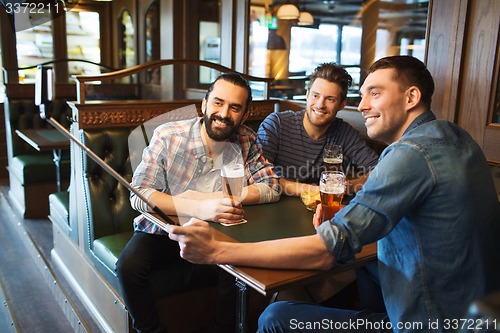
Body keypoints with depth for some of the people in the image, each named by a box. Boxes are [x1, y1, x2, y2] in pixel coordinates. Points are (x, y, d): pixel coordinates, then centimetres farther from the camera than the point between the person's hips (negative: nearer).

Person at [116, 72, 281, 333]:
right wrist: (199, 209, -36)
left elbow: (272, 188, -10)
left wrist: (208, 199, -21)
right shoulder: (168, 136, -15)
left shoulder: (246, 142, -5)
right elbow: (139, 195, -20)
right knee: (129, 267, -26)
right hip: (161, 232, -1)